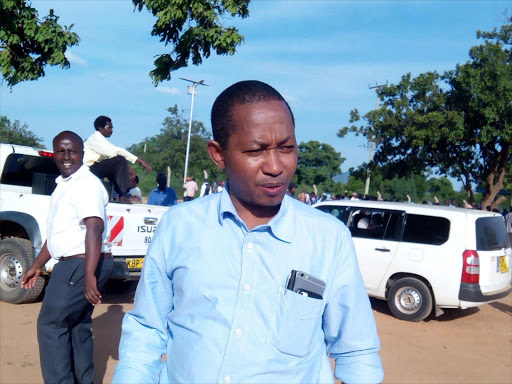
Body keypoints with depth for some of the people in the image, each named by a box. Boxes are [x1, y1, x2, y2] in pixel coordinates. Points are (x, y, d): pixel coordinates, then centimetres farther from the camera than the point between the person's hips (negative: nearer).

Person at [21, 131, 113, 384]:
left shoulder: (86, 184, -15)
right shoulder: (63, 185, 16)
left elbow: (94, 229, -27)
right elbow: (58, 232, 25)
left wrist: (89, 275, -35)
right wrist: (37, 265, 28)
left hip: (83, 265, -10)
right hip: (73, 264, 10)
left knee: (50, 324, -4)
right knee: (77, 325, 15)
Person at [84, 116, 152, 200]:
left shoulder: (100, 139, 15)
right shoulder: (96, 138, -14)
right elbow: (117, 151, -24)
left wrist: (128, 168, -7)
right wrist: (140, 161, -27)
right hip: (90, 169, -10)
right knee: (120, 160, -20)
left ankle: (122, 195, 2)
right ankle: (125, 193, -22)